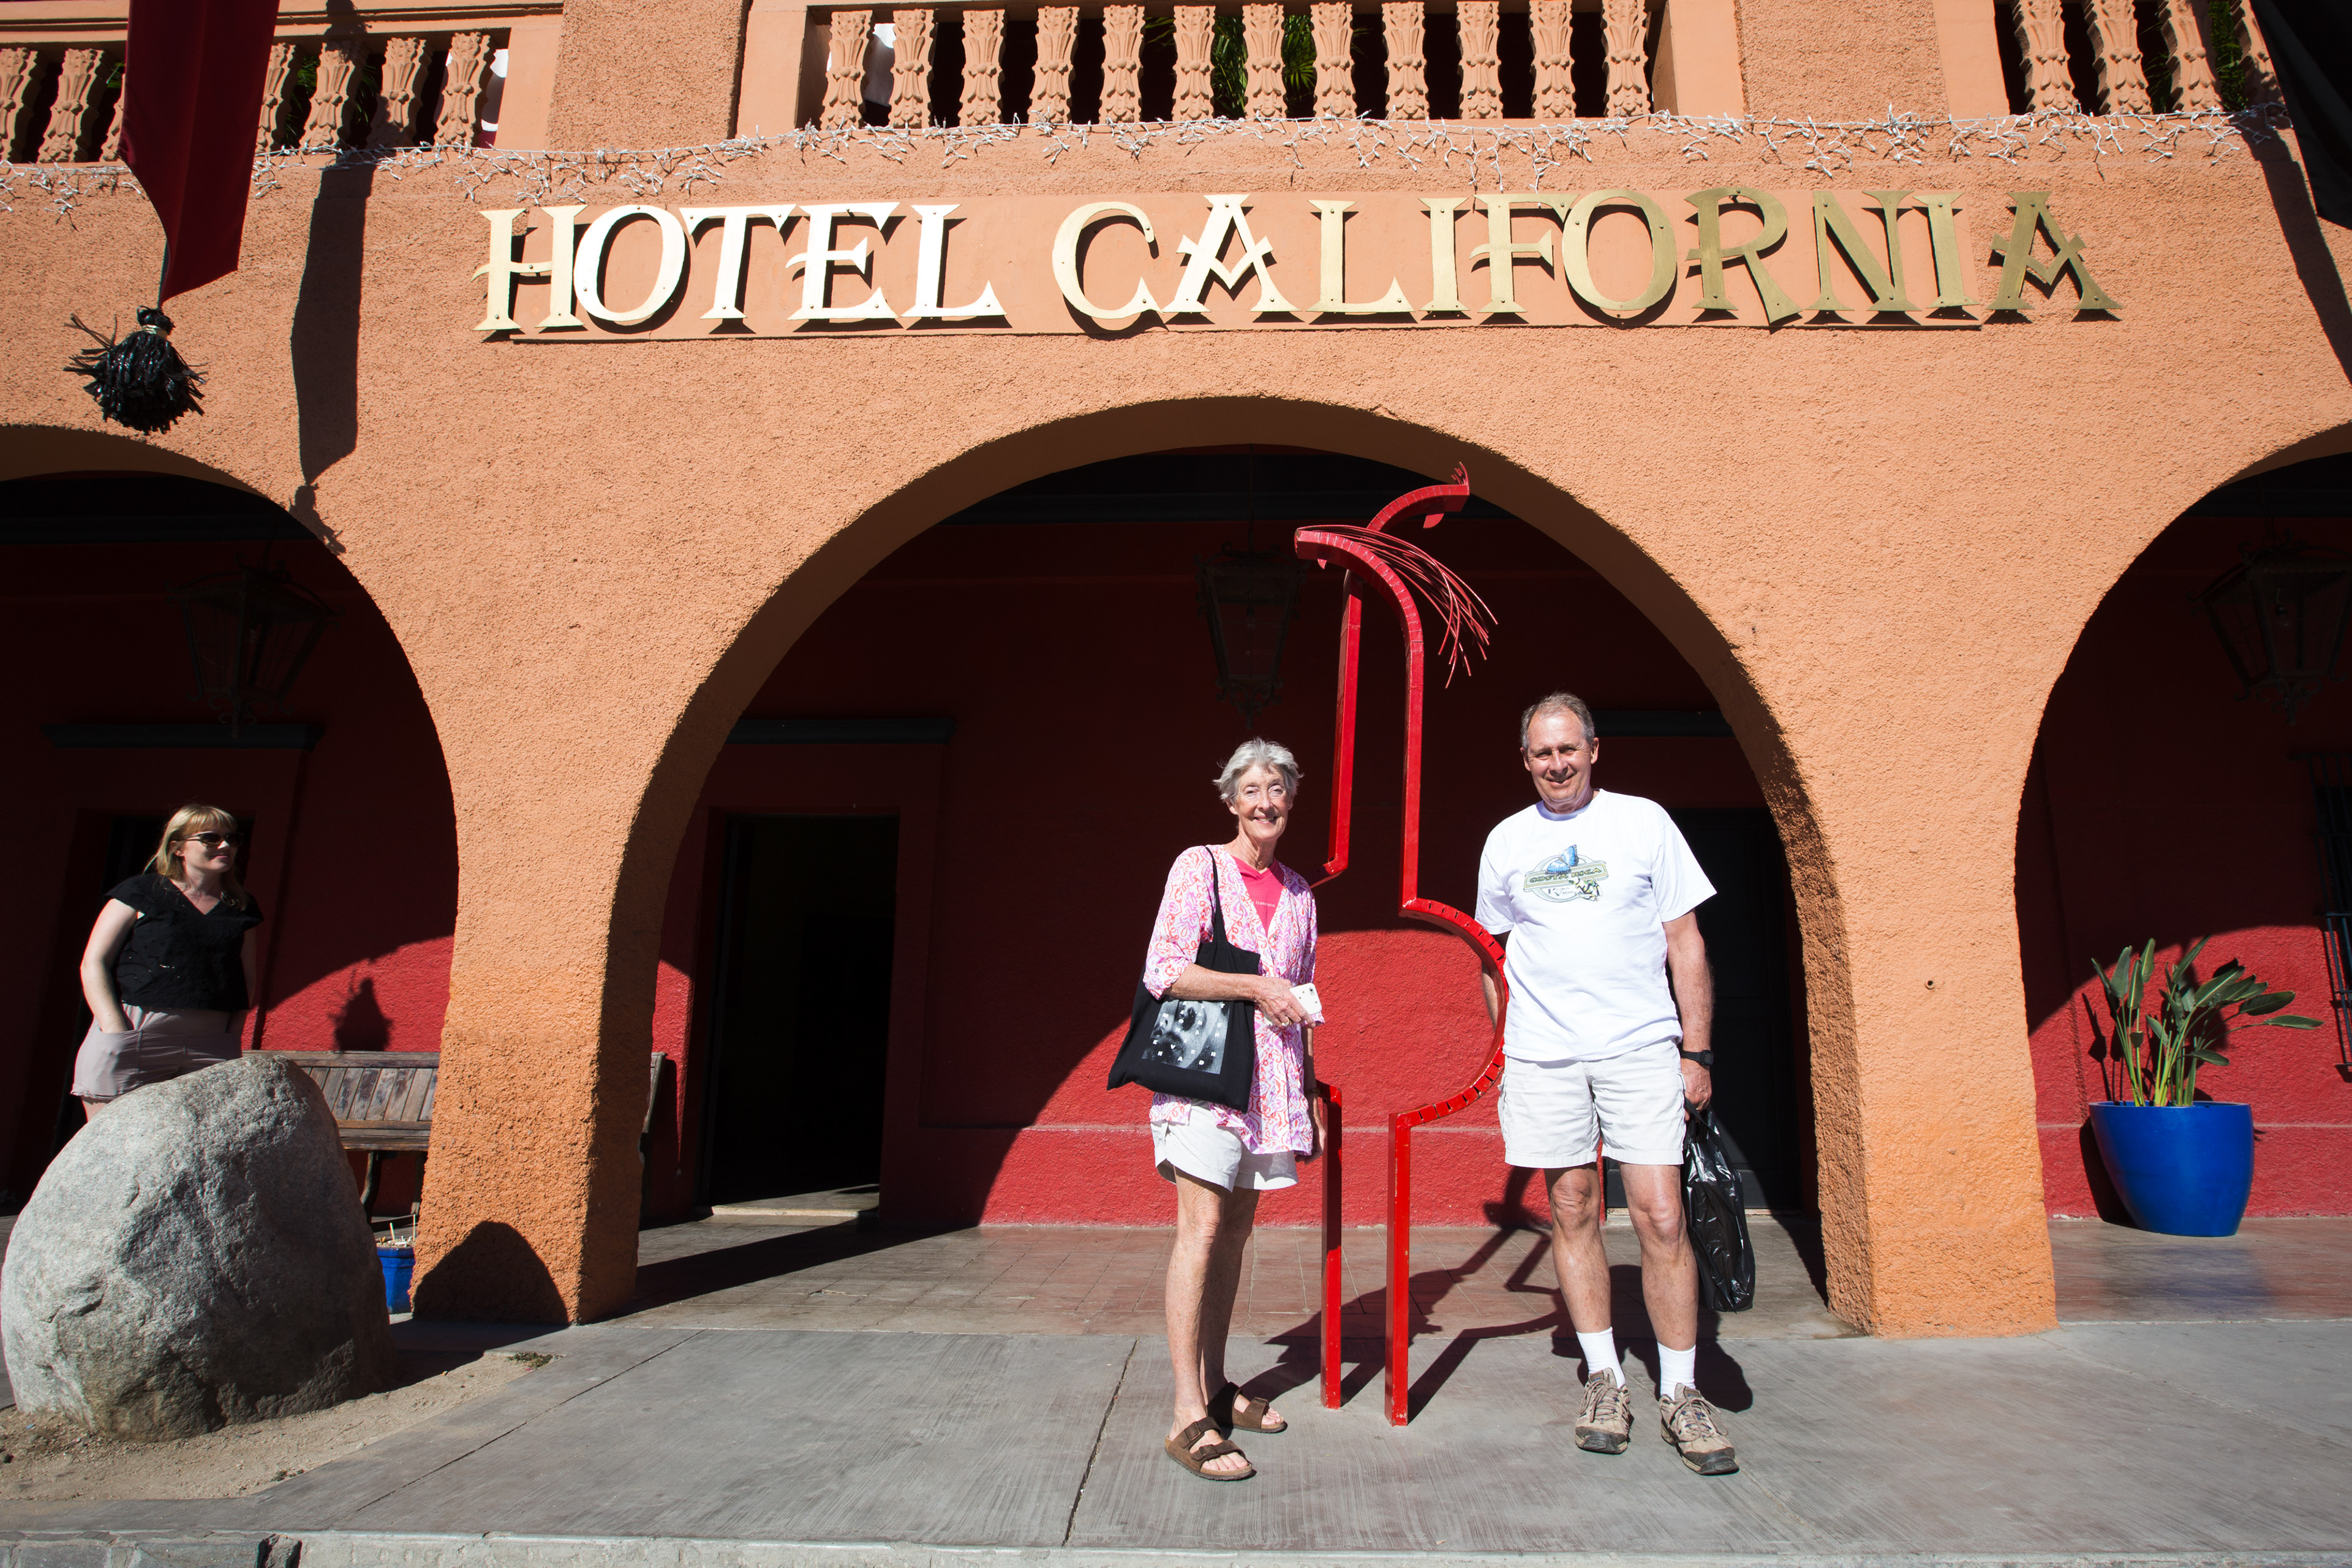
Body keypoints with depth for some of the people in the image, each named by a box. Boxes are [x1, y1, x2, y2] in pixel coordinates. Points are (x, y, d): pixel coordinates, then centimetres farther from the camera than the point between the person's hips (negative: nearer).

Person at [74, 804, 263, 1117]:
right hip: (134, 1031, -2)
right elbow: (93, 964, 3)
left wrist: (232, 1037, 7)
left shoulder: (240, 907, 18)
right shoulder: (142, 893, 7)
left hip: (210, 1043, 3)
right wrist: (116, 1030, -8)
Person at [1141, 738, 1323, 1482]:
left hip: (1270, 1079, 6)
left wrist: (1312, 1093, 17)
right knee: (1202, 1228, -11)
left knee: (1236, 1230, 10)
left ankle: (1215, 1386, 22)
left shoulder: (1298, 892, 15)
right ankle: (1188, 1417, -8)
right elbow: (1163, 972, -10)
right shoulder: (1199, 867, -2)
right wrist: (1255, 985, -15)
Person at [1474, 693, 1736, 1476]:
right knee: (1573, 1213, 7)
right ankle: (1605, 1380, 20)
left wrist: (1696, 1050, -2)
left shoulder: (1644, 822, 3)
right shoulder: (1506, 841, 8)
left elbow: (1685, 942, 3)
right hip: (1544, 1057, 2)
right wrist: (1507, 1039, 11)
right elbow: (1494, 950, 17)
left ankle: (1680, 1393, 11)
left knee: (1661, 1218, -4)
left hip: (1642, 1049, -2)